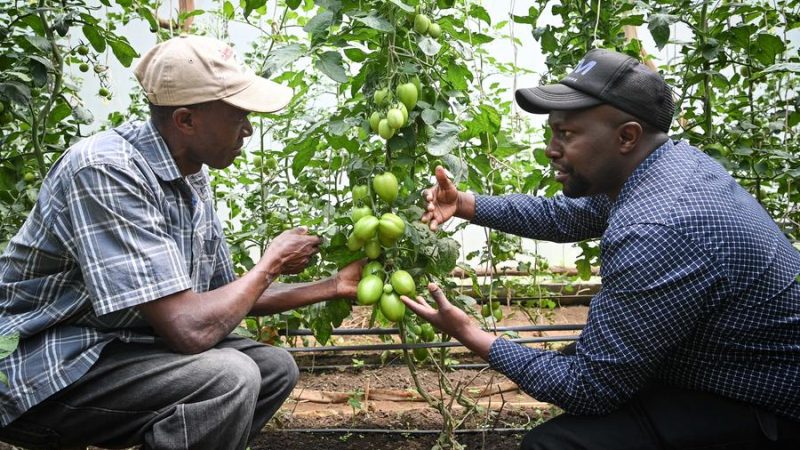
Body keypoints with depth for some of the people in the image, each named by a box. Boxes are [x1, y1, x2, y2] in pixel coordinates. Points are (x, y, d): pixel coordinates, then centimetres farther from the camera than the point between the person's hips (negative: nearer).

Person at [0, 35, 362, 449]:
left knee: (275, 368, 5)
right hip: (44, 371, -9)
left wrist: (334, 287, 10)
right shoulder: (107, 171, -26)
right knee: (229, 378, -27)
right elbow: (189, 328, -30)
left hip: (122, 345, 9)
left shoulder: (192, 178, 2)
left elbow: (229, 296, 12)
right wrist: (270, 263, -14)